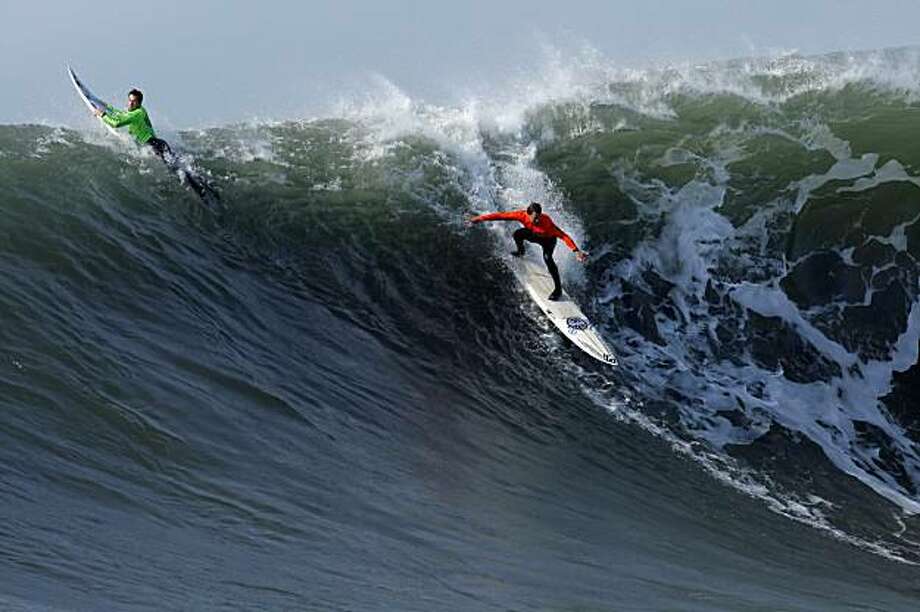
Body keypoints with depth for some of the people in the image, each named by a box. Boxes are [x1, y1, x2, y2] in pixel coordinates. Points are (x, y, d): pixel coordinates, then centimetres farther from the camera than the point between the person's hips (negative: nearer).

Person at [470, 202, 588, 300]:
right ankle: (520, 251, 18)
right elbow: (501, 216, -28)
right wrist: (481, 218, -28)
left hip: (548, 239, -4)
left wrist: (576, 251, -49)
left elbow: (563, 236, -41)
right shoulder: (522, 215, -33)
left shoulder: (546, 222, -41)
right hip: (535, 235, 4)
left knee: (547, 257, -29)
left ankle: (558, 289, -21)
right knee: (518, 233, -19)